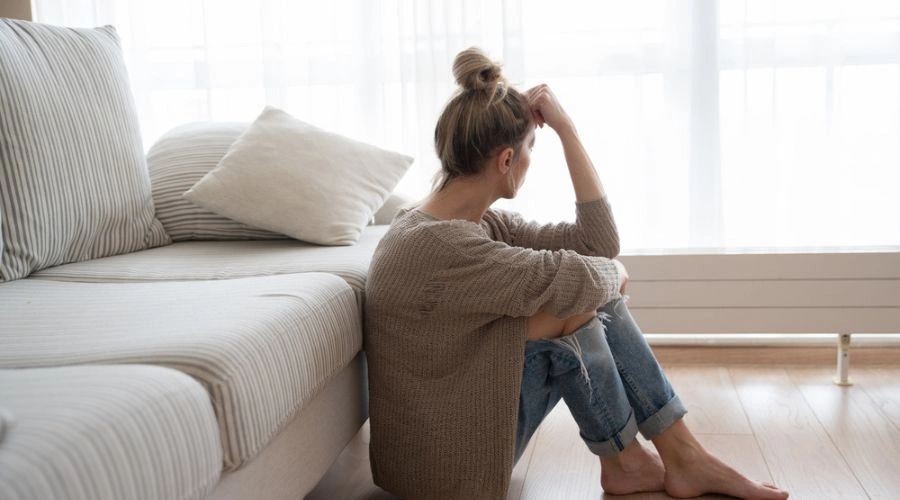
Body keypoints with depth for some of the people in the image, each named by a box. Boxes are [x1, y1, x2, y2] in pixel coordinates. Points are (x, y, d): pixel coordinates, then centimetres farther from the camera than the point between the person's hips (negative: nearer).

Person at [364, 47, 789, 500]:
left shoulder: (481, 224, 2)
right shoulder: (436, 245, -27)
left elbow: (598, 242, -2)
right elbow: (576, 280, -25)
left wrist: (566, 128, -4)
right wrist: (613, 273, -2)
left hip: (467, 416, 9)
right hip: (445, 463, -9)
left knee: (595, 300, 0)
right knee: (571, 308, -16)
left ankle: (684, 459, 8)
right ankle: (623, 463, 7)